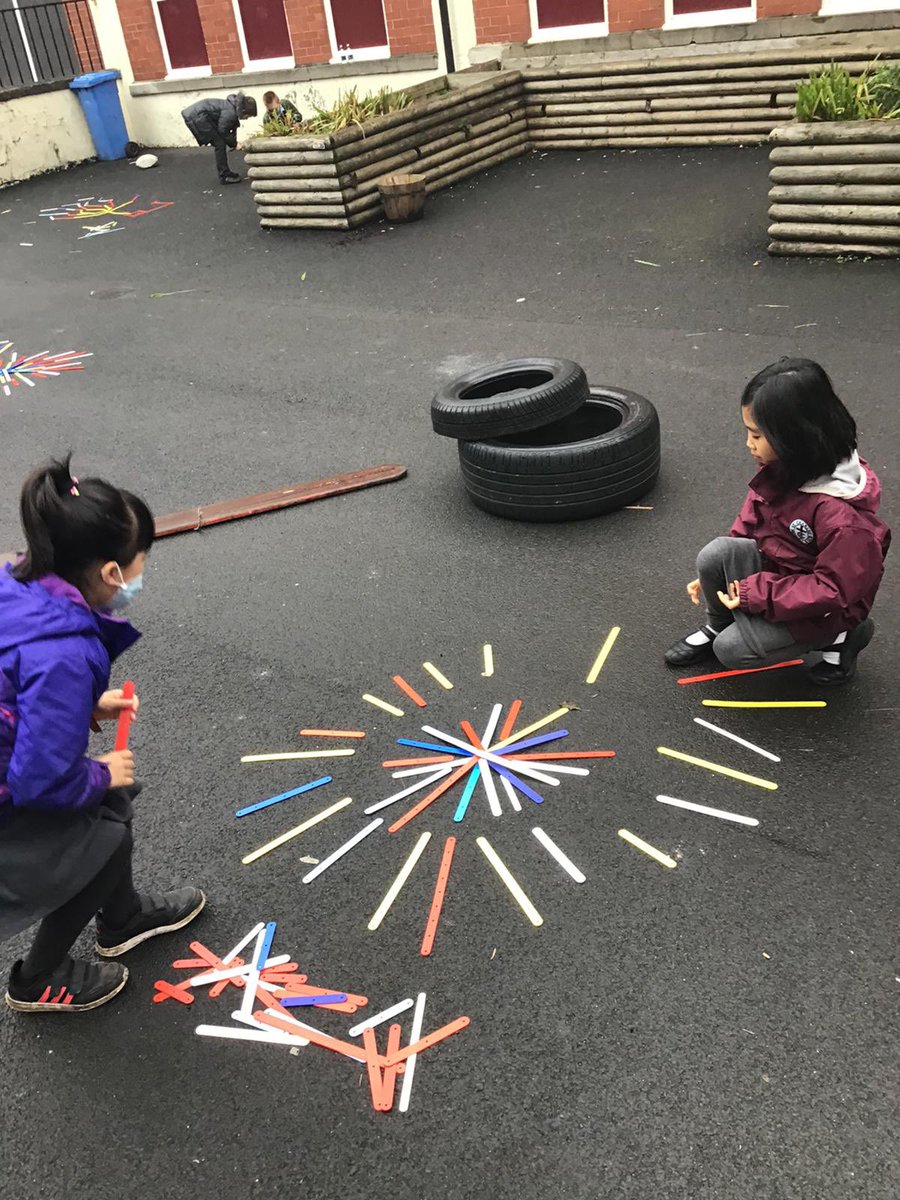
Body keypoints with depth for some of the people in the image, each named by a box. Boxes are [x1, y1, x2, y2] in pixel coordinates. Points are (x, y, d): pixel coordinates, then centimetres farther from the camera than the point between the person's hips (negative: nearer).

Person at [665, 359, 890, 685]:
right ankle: (718, 624, 9)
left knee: (731, 650, -15)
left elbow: (834, 590, -26)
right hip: (775, 573, 6)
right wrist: (715, 575, 2)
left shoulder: (843, 514, -34)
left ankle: (839, 637, 4)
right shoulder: (778, 469, -11)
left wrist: (756, 594, -26)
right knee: (715, 553, -21)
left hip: (821, 609, -6)